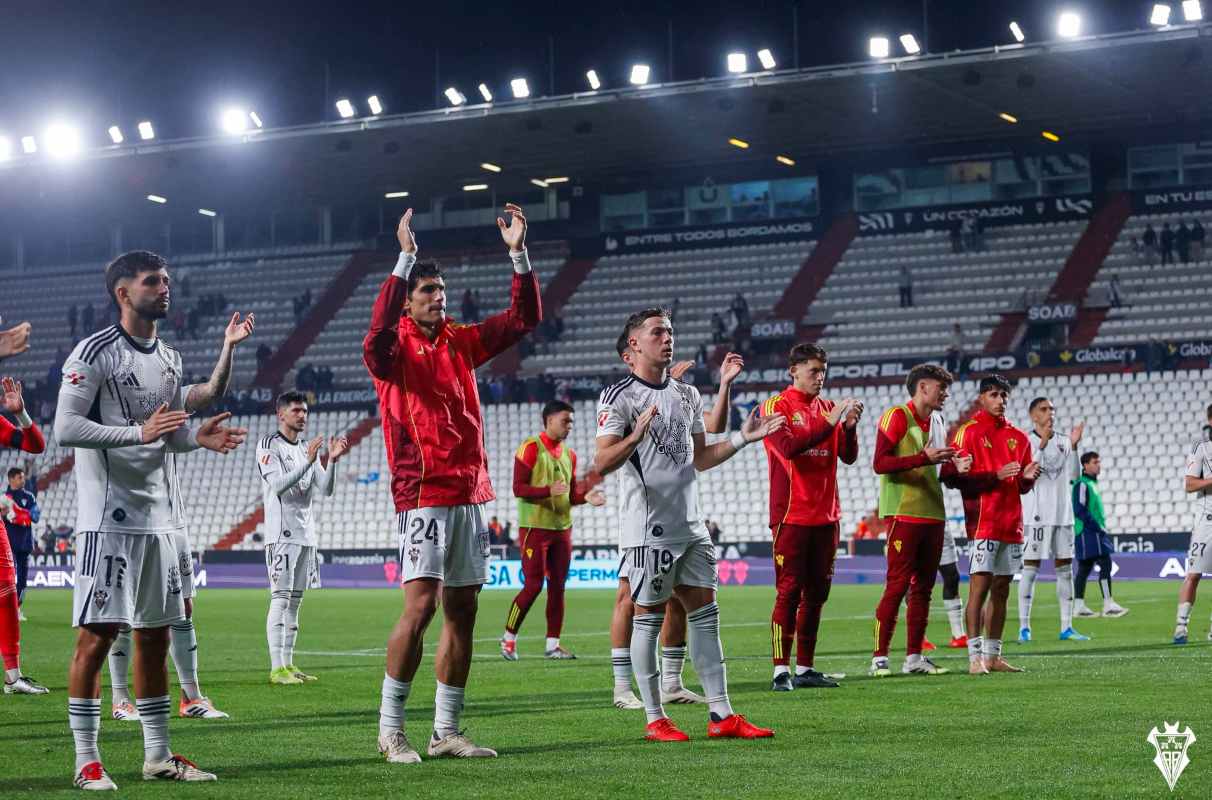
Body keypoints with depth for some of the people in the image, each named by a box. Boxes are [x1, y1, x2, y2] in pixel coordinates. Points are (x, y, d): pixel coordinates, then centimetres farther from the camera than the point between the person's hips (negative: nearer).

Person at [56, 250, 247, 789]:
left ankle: (157, 755, 18)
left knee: (155, 634, 11)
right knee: (97, 635, -6)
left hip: (158, 516, 8)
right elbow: (65, 428, -16)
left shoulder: (169, 359, 16)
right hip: (109, 517, -8)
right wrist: (140, 431, -24)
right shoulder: (96, 352, -9)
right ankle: (86, 759, -1)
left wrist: (196, 438, 2)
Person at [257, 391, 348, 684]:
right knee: (281, 599, -12)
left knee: (295, 601, 8)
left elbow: (325, 491, 8)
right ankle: (277, 668, -15)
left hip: (305, 533, 8)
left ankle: (288, 664, 12)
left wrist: (332, 460, -8)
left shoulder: (307, 449, 16)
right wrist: (308, 462, -27)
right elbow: (278, 485, -18)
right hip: (281, 533, -8)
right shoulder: (269, 446, -6)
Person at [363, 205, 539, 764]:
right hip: (423, 493, -7)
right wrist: (406, 258, -32)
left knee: (462, 612, 6)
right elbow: (379, 332, -28)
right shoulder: (395, 349, -4)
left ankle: (447, 731, 12)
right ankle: (390, 728, -4)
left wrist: (518, 253, 2)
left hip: (470, 493, 7)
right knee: (420, 607, -14)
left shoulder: (460, 342, 13)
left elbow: (524, 318, 14)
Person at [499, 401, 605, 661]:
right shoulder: (531, 448, -8)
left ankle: (553, 644, 10)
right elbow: (518, 488, -14)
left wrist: (586, 497, -2)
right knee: (533, 585, -8)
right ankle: (508, 637, 7)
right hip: (534, 527, -7)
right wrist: (549, 490, -27)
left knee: (557, 587, 5)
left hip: (562, 528, 7)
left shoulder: (569, 454, 14)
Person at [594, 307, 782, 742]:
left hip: (690, 525, 7)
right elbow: (601, 464, -16)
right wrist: (636, 435, -33)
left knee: (705, 615, 6)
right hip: (648, 529, -7)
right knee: (648, 618, -1)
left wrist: (743, 437, 11)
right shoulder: (620, 397, -7)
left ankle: (722, 716, 8)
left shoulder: (687, 395, 16)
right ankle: (654, 719, 6)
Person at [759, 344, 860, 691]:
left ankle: (805, 668, 13)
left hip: (826, 515, 6)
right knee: (789, 592, -7)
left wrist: (850, 426, -8)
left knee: (817, 593, 7)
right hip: (791, 515, -6)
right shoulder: (776, 405, -2)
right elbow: (788, 446, -18)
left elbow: (848, 456, 9)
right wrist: (828, 423, -21)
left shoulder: (827, 407, 14)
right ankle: (781, 671, -6)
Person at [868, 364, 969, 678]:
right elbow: (879, 464, -16)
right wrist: (924, 458, -23)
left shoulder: (937, 421, 17)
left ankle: (914, 657, 13)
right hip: (905, 514, -8)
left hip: (934, 515, 8)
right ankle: (879, 658, -5)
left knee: (923, 587, 9)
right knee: (897, 586, -8)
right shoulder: (896, 417, -8)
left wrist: (954, 466, 2)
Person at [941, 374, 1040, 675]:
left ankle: (993, 655, 13)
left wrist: (1028, 477, -1)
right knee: (980, 586, -11)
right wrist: (995, 476, -17)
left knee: (1001, 590, 8)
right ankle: (975, 657, -12)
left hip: (1012, 523, 7)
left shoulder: (1018, 437, 16)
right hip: (984, 523, -7)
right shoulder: (969, 432, -3)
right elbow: (953, 477, -11)